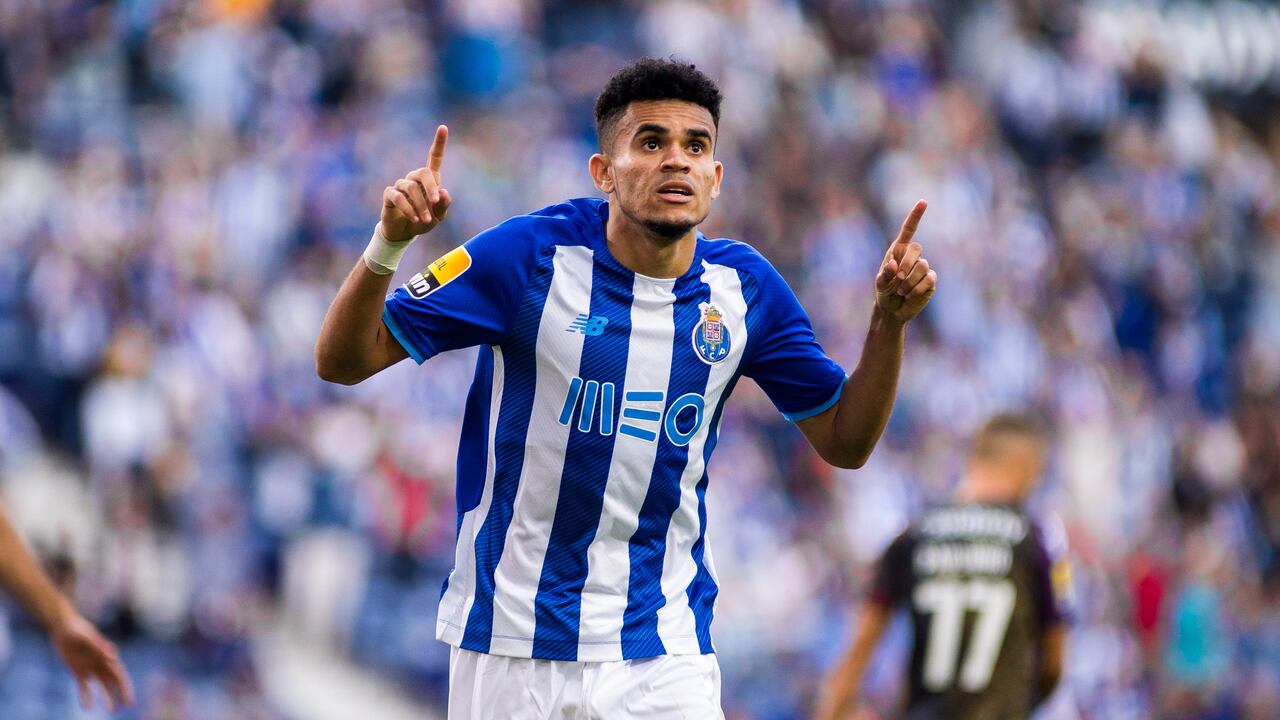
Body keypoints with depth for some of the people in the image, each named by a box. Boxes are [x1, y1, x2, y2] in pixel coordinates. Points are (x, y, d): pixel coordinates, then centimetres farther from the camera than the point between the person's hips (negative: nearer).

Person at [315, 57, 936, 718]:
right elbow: (342, 361, -9)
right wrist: (388, 244, -27)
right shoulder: (530, 255, -11)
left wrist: (889, 322, -6)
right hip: (510, 645, -2)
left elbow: (843, 441, 9)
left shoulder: (745, 287, 0)